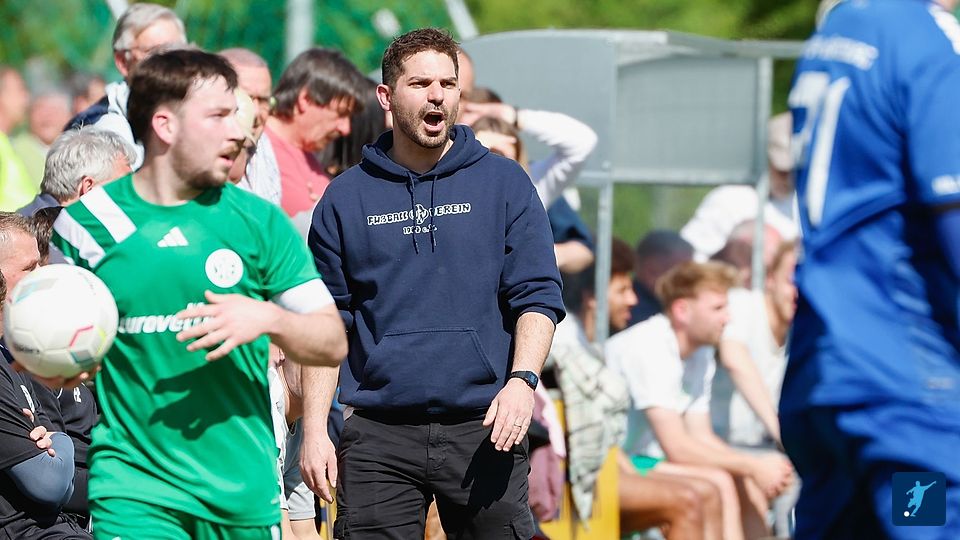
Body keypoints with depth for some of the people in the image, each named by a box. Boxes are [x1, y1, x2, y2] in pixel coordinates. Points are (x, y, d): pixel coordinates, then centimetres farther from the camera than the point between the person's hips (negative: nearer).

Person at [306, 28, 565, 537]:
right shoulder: (346, 198, 9)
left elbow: (537, 296, 2)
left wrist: (523, 380, -15)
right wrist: (314, 429, 2)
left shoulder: (504, 183, 6)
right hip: (379, 433, 1)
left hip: (484, 429, 0)